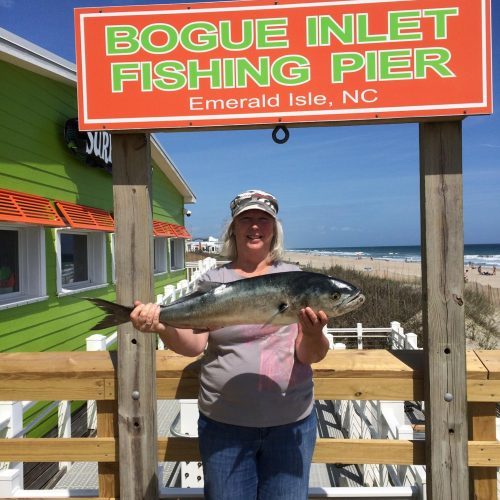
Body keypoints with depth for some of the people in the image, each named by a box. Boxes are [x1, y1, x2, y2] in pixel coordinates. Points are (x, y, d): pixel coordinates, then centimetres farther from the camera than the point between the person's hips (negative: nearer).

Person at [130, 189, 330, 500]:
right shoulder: (213, 281, 1)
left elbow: (311, 356, -5)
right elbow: (194, 345, -7)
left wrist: (312, 333, -27)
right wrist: (162, 326, -26)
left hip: (291, 421, 1)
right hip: (224, 422, 0)